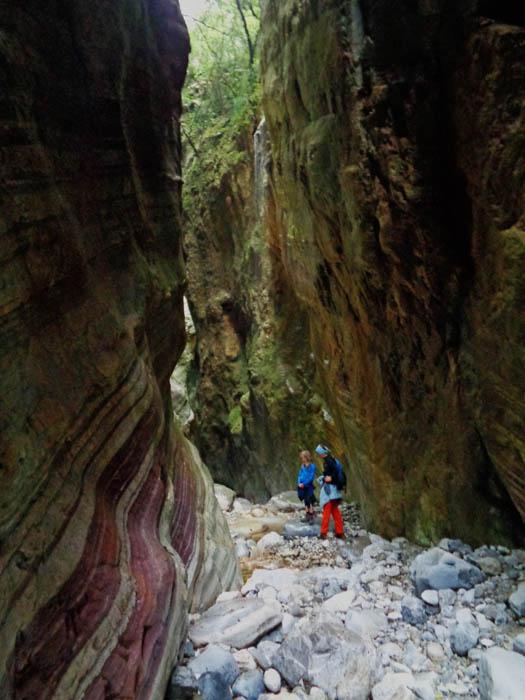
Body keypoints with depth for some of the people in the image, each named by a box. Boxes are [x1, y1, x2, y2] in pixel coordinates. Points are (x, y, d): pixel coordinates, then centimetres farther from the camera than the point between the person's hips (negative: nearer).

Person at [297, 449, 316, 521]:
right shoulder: (302, 466, 9)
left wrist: (304, 484, -17)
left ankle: (311, 516, 5)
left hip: (308, 486, -6)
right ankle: (307, 515, 20)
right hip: (302, 486, 6)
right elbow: (300, 475, 11)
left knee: (309, 501, -3)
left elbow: (311, 476, -15)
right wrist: (299, 483, -5)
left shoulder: (312, 466, -10)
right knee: (306, 501, 12)